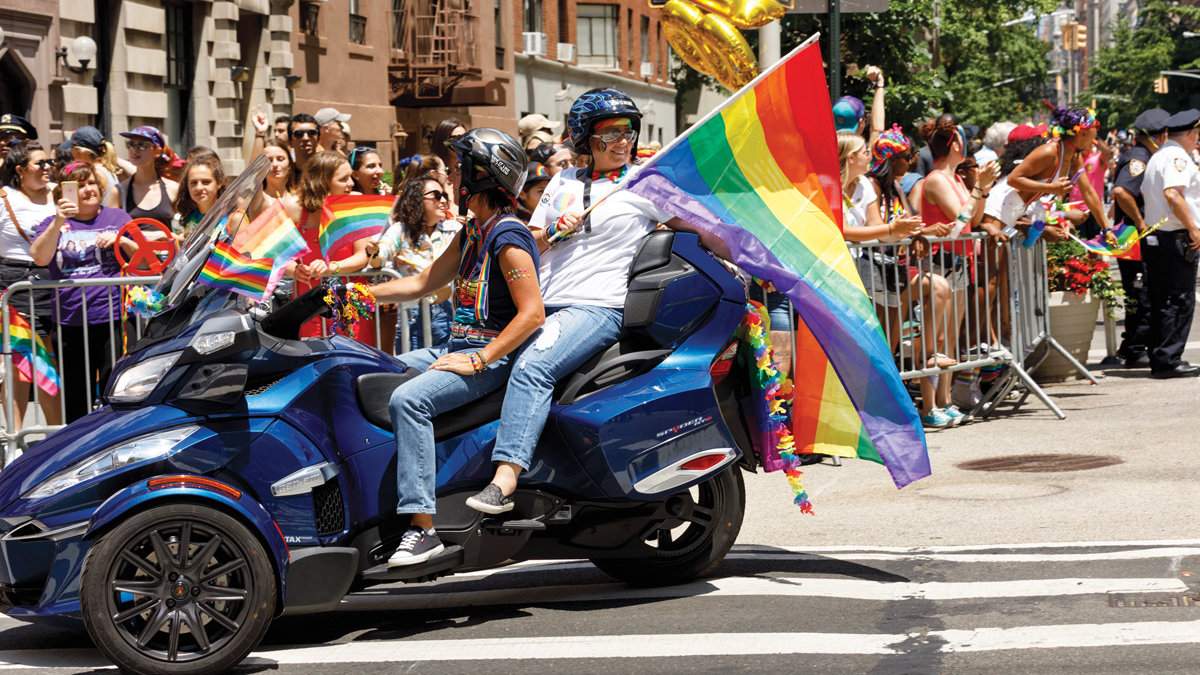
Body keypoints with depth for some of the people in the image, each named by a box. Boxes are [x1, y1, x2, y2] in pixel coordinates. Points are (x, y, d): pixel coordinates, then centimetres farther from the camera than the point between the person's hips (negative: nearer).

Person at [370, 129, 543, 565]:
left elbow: (532, 313, -21)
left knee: (408, 399, -32)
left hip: (495, 355, -10)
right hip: (458, 347, 11)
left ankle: (422, 526, -33)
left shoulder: (507, 236, -14)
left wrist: (478, 362, -24)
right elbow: (424, 282, 25)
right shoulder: (472, 233, 17)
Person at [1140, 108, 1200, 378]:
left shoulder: (1157, 157, 20)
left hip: (1154, 238, 10)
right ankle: (1168, 360, -9)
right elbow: (1173, 194, -24)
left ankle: (1159, 360, 14)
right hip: (1176, 238, -10)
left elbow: (1145, 194, 22)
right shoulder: (1178, 157, -11)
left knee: (1161, 302, 12)